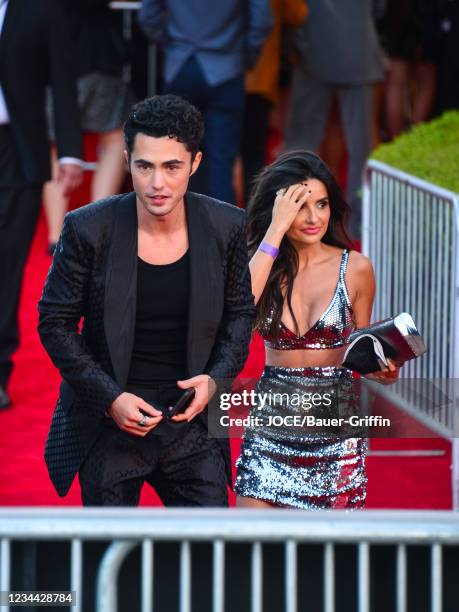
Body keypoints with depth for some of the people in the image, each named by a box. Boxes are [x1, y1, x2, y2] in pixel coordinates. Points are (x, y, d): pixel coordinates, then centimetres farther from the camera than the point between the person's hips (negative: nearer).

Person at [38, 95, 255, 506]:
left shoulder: (225, 227, -5)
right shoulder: (89, 229, -12)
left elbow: (240, 312, 9)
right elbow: (55, 323, -5)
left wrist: (216, 378, -9)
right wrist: (110, 398, -14)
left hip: (191, 422, 2)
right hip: (109, 422, -2)